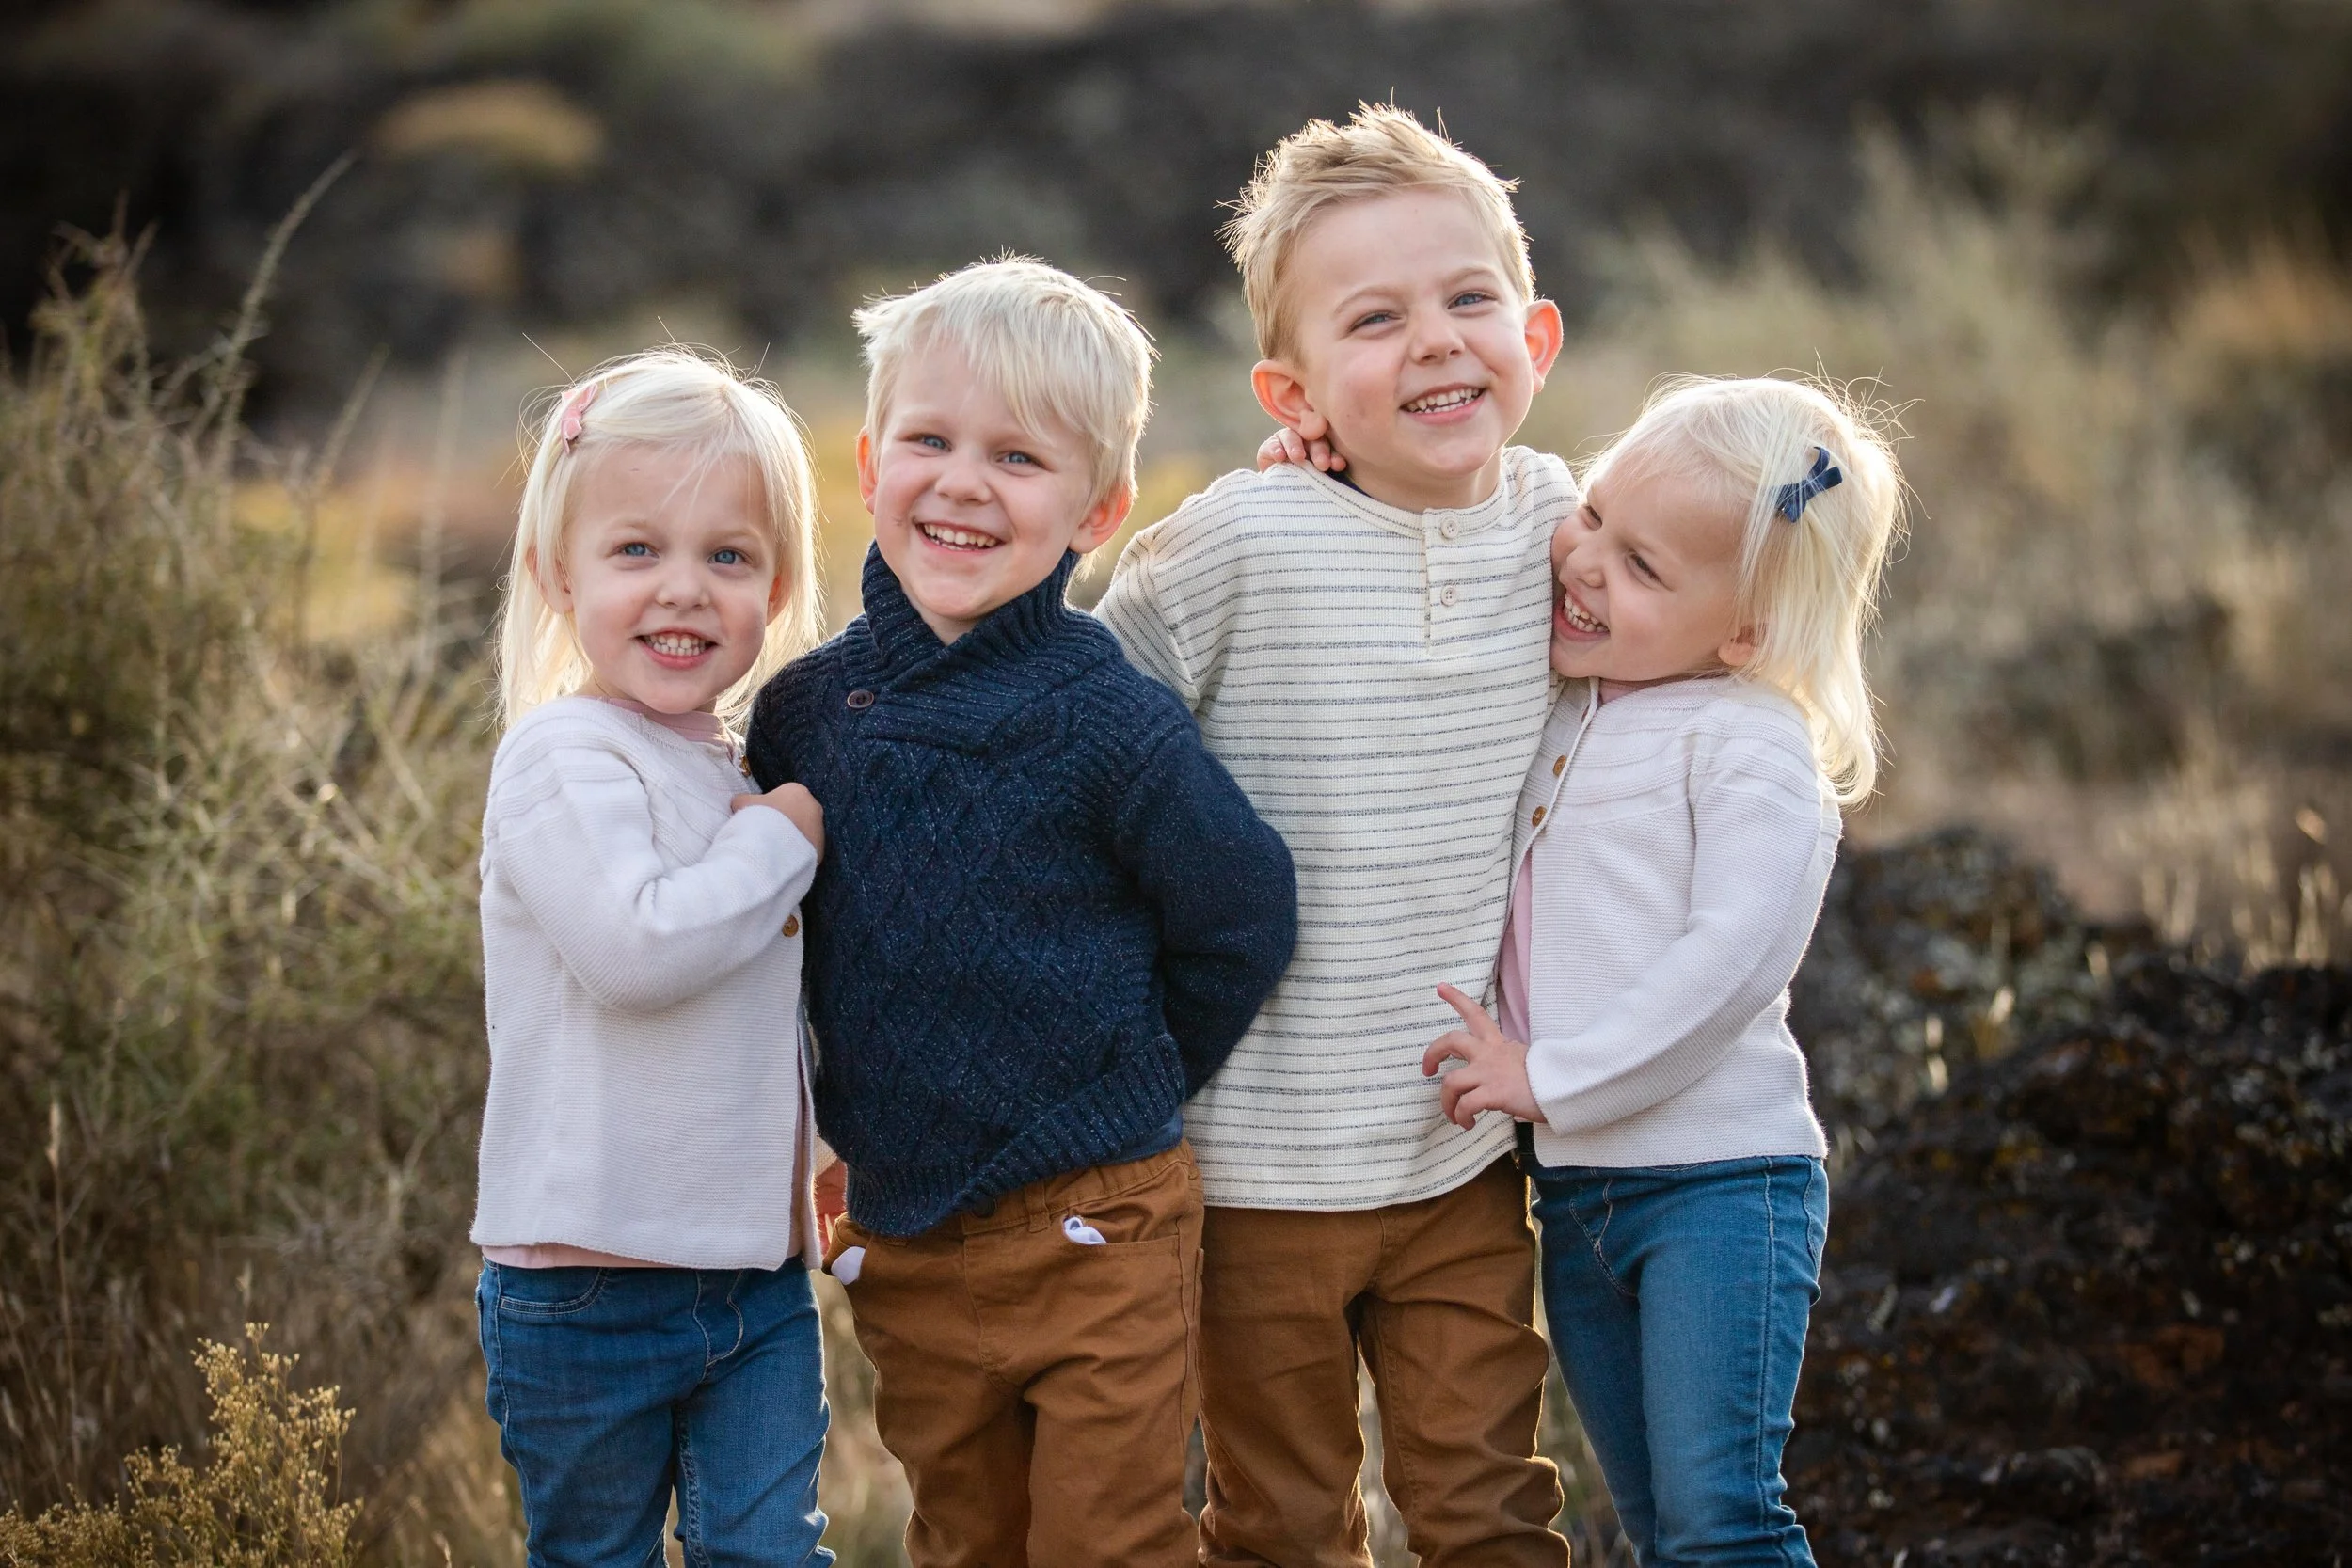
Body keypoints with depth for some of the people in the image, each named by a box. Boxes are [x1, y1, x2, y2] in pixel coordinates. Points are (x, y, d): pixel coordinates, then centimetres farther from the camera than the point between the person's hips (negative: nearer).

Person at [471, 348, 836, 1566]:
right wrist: (786, 834, -16)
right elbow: (637, 946, -28)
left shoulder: (747, 768, 11)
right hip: (589, 1294, -6)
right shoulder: (566, 757, -13)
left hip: (759, 1281, 6)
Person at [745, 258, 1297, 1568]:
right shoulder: (805, 710, 0)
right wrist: (860, 1107, 9)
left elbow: (1242, 918, -5)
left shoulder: (1106, 721, -14)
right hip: (901, 1240, 4)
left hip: (1099, 1242, -4)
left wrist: (1122, 1086, 2)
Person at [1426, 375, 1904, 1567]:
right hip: (1573, 1190, 8)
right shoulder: (1555, 710, 11)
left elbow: (1736, 955, -22)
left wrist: (1550, 1078, -19)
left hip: (1718, 1186, -8)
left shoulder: (1750, 744, -12)